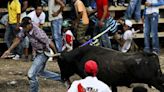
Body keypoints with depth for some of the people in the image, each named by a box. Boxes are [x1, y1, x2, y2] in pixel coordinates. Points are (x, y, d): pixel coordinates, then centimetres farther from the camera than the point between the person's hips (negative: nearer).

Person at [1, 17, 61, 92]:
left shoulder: (38, 33, -34)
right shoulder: (25, 30, -11)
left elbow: (50, 44, -25)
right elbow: (18, 38, -3)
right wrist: (9, 50, -9)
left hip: (43, 53, -9)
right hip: (38, 53, 9)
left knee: (31, 74, -13)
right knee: (40, 72, 27)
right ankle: (61, 78, 38)